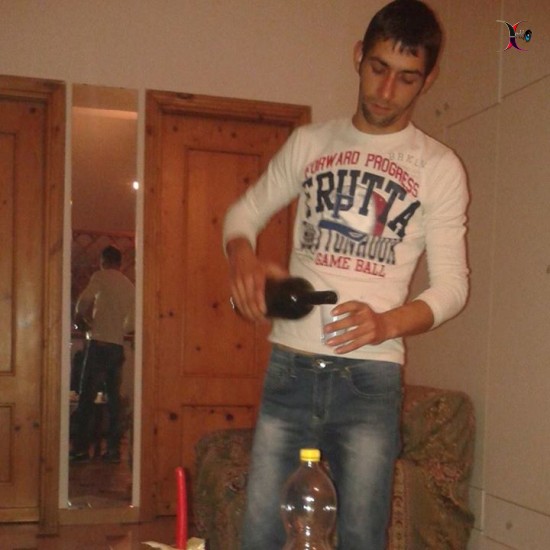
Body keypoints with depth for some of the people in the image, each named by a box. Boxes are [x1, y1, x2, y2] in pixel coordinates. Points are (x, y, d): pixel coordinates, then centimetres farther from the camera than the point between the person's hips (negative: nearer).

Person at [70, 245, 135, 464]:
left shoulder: (101, 277, -2)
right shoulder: (130, 285, 15)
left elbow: (82, 303, -14)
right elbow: (132, 321, 16)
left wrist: (89, 320, 4)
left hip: (99, 343, -5)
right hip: (118, 346, 6)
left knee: (87, 396, -4)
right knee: (113, 397, 7)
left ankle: (81, 448, -7)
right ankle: (113, 449, 5)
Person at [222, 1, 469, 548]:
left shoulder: (439, 167, 3)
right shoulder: (309, 143, 11)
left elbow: (451, 285, 2)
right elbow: (244, 211, 18)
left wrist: (388, 323, -18)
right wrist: (242, 257, -6)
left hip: (371, 378, -2)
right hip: (289, 366, 2)